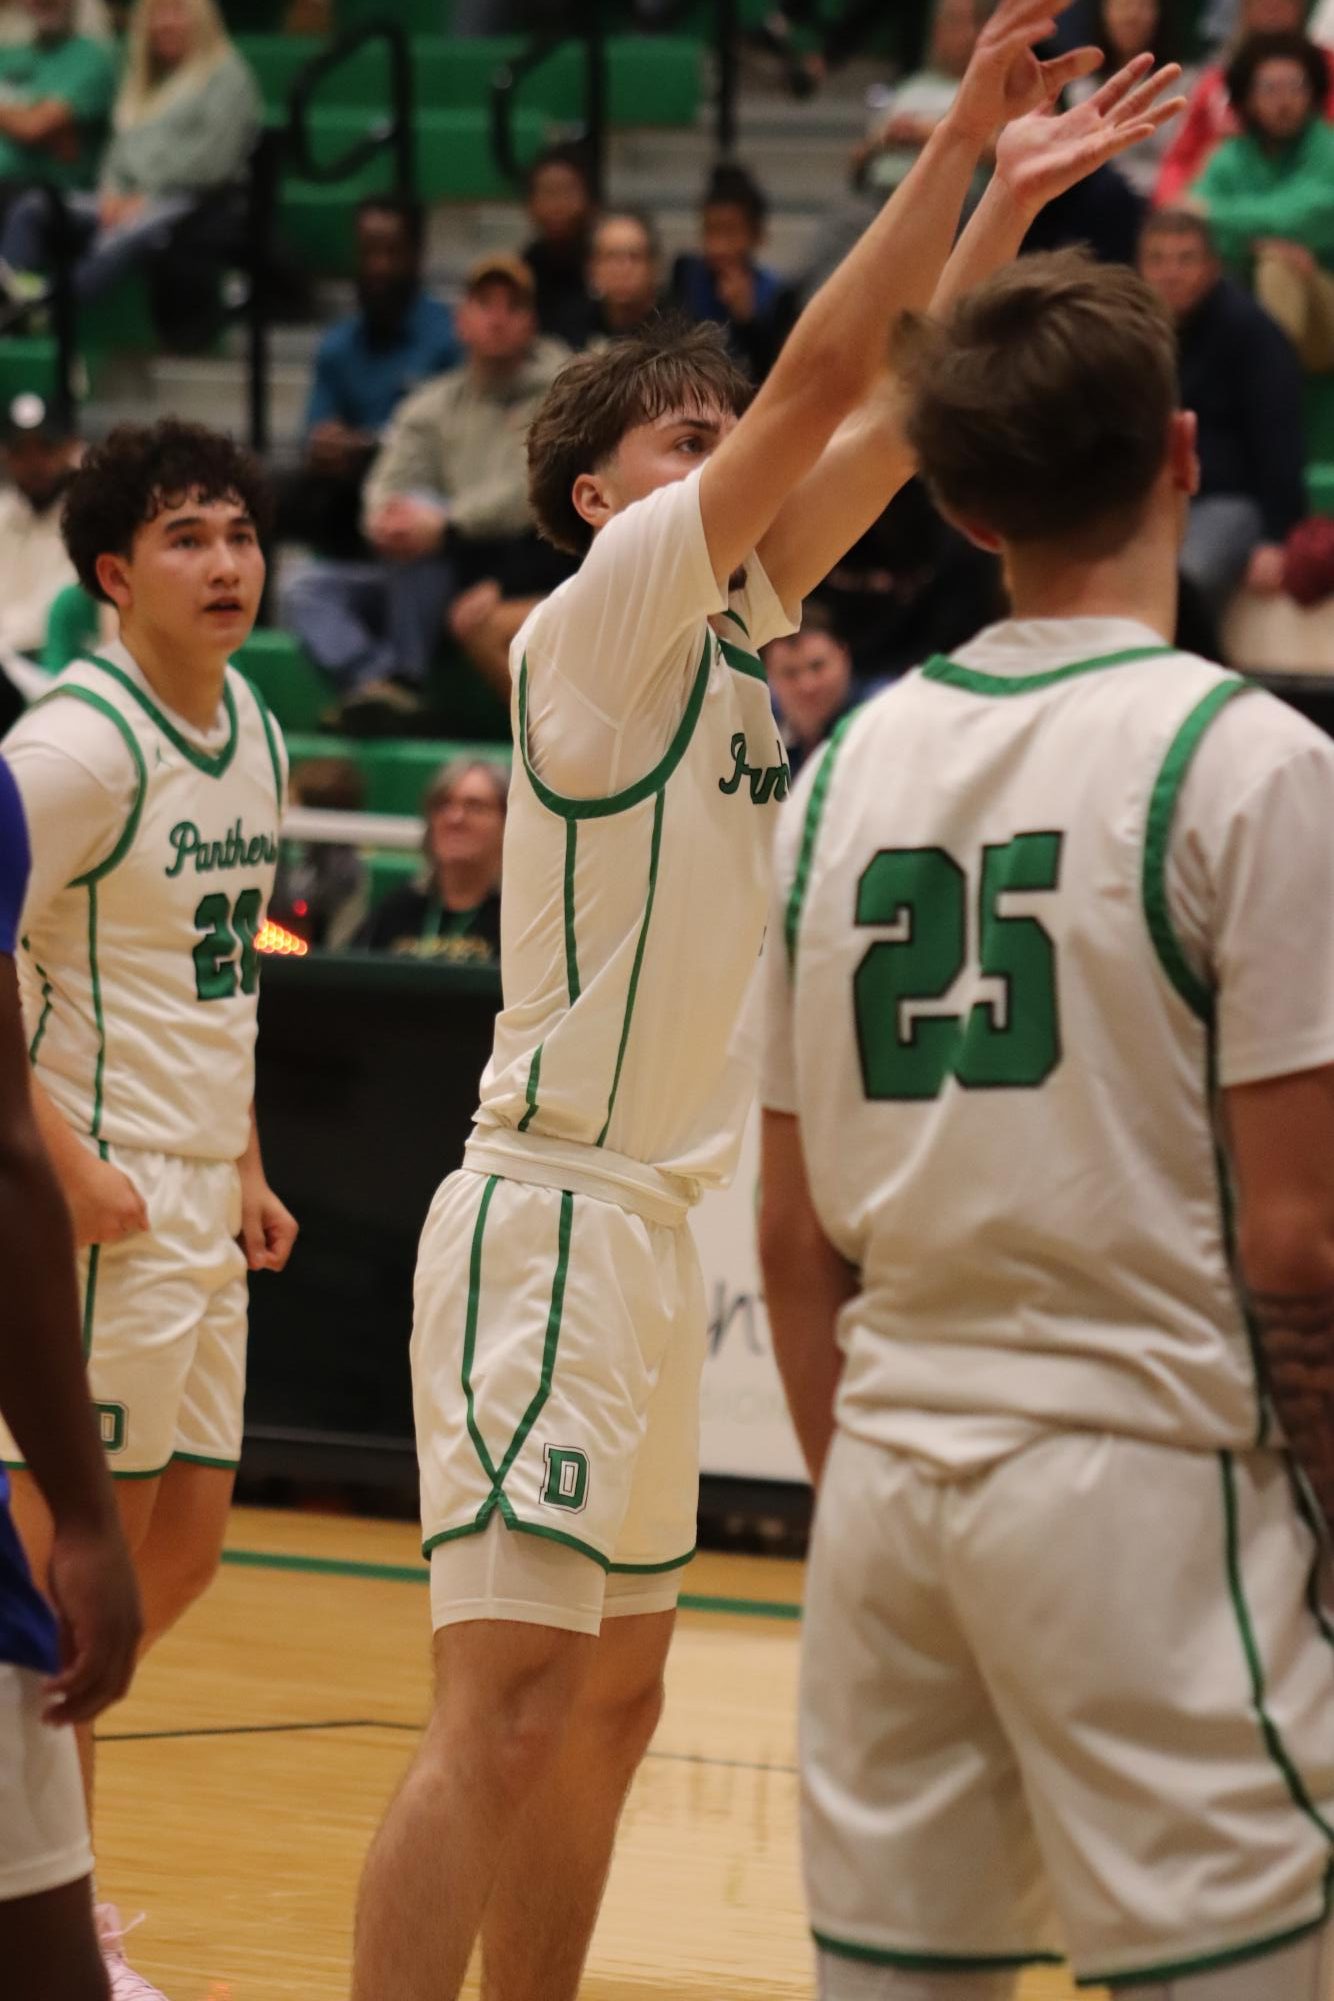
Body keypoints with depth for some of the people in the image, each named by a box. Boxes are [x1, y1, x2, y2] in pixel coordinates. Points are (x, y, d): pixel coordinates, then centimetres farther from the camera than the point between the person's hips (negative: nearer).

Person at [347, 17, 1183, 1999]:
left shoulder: (730, 619, 13)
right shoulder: (603, 610, -9)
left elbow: (892, 416, 14)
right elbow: (824, 380, -15)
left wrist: (1013, 198, 9)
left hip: (652, 1221, 10)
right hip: (553, 1219, -10)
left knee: (610, 1703, 13)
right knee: (507, 1716, -17)